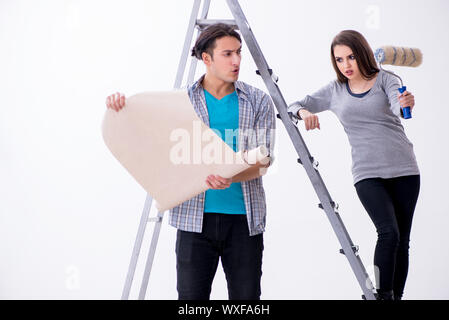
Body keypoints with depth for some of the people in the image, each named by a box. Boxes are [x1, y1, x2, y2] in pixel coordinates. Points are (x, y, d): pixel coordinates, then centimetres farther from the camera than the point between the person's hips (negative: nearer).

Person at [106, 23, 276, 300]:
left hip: (244, 219, 1)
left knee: (246, 296, 6)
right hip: (195, 218, 0)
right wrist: (120, 106, -14)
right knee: (192, 295, 3)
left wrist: (231, 177, -26)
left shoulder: (259, 102, 3)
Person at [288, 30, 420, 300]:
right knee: (388, 232, -19)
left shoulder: (384, 79, 3)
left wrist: (406, 104, -41)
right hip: (368, 173, 0)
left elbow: (397, 104, -16)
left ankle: (397, 295, 15)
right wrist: (303, 113, -16)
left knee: (402, 240, 3)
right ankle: (383, 295, -12)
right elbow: (295, 107, 8)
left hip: (404, 168, 1)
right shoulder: (335, 91, 9)